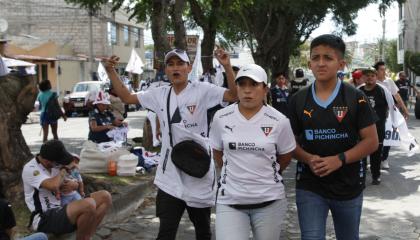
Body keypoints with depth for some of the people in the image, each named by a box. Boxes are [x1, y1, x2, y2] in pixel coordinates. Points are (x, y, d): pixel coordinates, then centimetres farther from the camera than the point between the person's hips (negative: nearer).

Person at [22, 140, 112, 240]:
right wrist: (63, 171, -7)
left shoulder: (54, 165, 11)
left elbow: (76, 184, 23)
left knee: (105, 196, -5)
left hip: (60, 212, 8)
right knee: (88, 205, -34)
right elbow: (54, 185, -29)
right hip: (44, 219, -8)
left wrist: (73, 184, -4)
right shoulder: (30, 169, -12)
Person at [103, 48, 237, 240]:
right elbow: (126, 97, 13)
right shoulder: (160, 94, 5)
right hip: (170, 176, 3)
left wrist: (227, 66, -32)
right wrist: (110, 71, 5)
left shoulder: (202, 90, -9)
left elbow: (234, 95, -19)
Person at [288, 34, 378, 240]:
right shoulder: (298, 100, -1)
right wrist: (308, 159, -16)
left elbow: (371, 141, -7)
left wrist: (339, 159, -21)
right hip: (309, 187, 0)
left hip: (349, 186, 0)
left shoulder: (355, 98, -7)